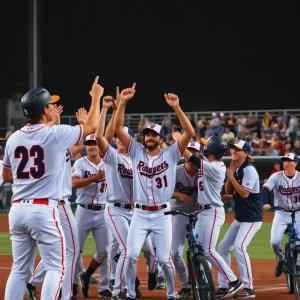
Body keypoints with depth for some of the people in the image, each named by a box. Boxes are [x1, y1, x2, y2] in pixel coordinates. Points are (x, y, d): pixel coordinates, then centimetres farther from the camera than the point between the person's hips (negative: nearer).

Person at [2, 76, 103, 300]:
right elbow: (92, 127, 8)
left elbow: (6, 176, 20)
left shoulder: (13, 138, 7)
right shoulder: (56, 134, -8)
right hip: (43, 210, -6)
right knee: (56, 266, 2)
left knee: (20, 269, 11)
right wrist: (96, 97, 22)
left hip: (17, 209, 6)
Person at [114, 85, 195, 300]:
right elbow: (118, 128, -1)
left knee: (164, 258, -2)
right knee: (131, 255, -8)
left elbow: (190, 133, -10)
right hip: (140, 214, 2)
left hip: (162, 214, -1)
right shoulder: (137, 151, 6)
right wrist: (123, 103, -13)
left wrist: (176, 108, -20)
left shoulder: (171, 154, 2)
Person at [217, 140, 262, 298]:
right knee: (223, 247, 8)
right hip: (240, 218, 10)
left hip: (252, 218, -10)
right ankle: (223, 286, 14)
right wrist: (230, 174, -3)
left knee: (239, 246, -23)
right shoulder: (236, 169, 11)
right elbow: (229, 192, 9)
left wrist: (231, 176, -17)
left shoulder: (249, 170, -15)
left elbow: (244, 193, -23)